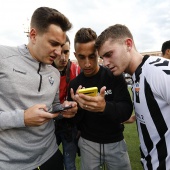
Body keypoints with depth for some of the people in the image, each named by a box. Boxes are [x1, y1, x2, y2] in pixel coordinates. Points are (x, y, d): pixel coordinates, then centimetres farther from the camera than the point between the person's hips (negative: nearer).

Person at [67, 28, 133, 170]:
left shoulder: (115, 77, -13)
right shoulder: (74, 84, -7)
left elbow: (127, 111, -21)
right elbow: (74, 120, -4)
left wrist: (105, 107, -41)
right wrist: (78, 106, -26)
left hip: (115, 142, -1)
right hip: (87, 143, 1)